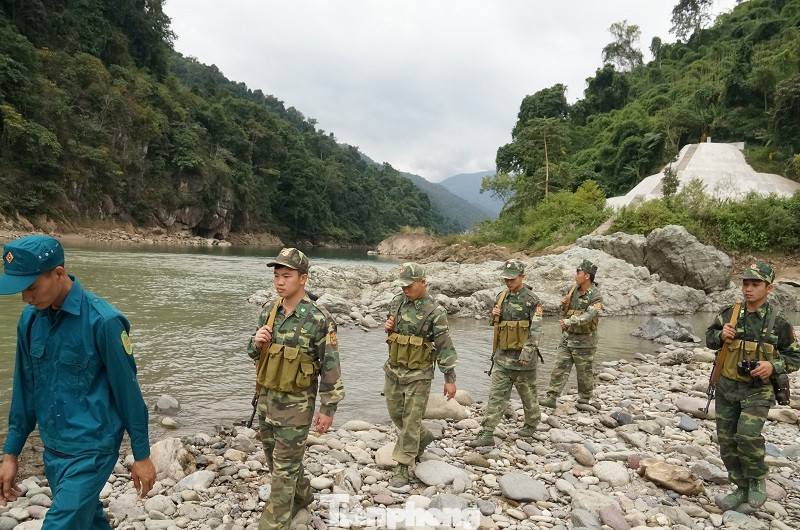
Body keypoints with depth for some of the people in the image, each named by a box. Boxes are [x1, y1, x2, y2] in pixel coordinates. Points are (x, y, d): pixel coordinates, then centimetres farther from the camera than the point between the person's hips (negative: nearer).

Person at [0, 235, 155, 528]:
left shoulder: (101, 321, -20)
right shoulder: (30, 319, -1)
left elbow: (127, 390, -14)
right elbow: (25, 390, 9)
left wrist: (142, 455, -7)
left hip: (91, 452, -6)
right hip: (52, 450, 6)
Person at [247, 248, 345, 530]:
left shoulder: (319, 319, -19)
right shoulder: (268, 312, -1)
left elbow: (330, 367, -14)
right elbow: (254, 352, 11)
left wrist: (328, 409, -12)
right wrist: (257, 342, -13)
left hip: (297, 403, -7)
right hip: (267, 397, 7)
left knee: (284, 468, 2)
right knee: (276, 458, 22)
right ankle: (301, 495, 46)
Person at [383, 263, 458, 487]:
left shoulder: (434, 312, -14)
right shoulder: (397, 302, 2)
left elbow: (445, 347, -11)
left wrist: (450, 378, -11)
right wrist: (387, 327, -6)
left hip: (418, 376, -6)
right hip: (393, 371, 6)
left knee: (411, 422, 0)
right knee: (396, 415, 18)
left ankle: (402, 468, 12)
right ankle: (423, 437, 43)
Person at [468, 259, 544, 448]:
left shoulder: (532, 301, -11)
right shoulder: (501, 297, 8)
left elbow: (536, 330, -19)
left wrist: (527, 352, -29)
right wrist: (495, 314, -1)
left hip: (522, 357, -5)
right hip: (502, 356, 5)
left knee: (528, 394, 14)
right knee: (496, 395, 2)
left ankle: (531, 424, 37)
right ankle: (487, 434, 2)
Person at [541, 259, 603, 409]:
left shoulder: (596, 297, -13)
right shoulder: (574, 289, 7)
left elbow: (588, 315, -29)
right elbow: (565, 310, 21)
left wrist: (570, 321, -41)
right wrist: (564, 303, -2)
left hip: (584, 341, -5)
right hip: (567, 337, 5)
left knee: (584, 372, 9)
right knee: (559, 368, 0)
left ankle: (585, 398, 27)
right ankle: (551, 398, 1)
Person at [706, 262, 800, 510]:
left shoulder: (778, 322, -7)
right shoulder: (729, 314, 0)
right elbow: (709, 337, 13)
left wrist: (773, 365, -16)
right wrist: (721, 335, -9)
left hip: (757, 391, -4)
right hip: (727, 388, 4)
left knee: (747, 435, -22)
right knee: (727, 441, 8)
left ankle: (758, 480, 7)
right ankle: (742, 489, 27)